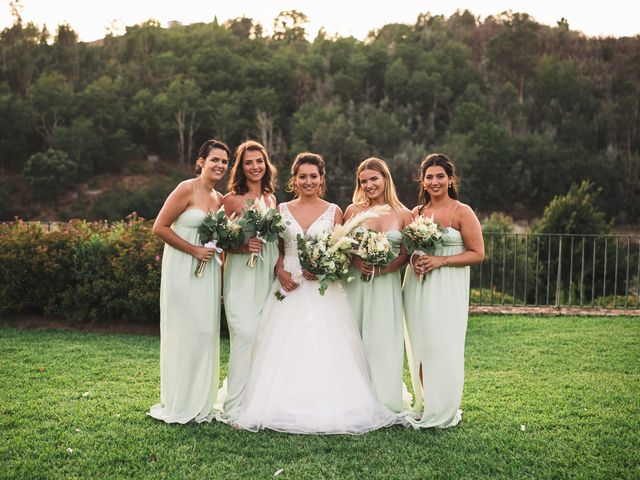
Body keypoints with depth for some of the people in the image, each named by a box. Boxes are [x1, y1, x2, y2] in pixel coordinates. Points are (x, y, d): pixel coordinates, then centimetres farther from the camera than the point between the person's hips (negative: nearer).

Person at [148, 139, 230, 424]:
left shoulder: (220, 199, 12)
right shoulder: (187, 190, -9)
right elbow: (160, 227, -12)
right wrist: (194, 250, -14)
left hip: (208, 273, 7)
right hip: (182, 272, -7)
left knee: (206, 335, 9)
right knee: (183, 334, -1)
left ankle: (200, 405, 21)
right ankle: (177, 406, 13)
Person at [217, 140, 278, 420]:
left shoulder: (271, 199, 15)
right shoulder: (231, 199, 0)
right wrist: (244, 247, -18)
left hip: (269, 274, 5)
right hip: (241, 275, -5)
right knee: (246, 334, -14)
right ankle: (235, 407, -5)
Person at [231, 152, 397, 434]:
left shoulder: (333, 212, 6)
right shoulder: (283, 210, 10)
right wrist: (280, 272, -8)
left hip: (323, 290, -1)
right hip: (289, 286, 2)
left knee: (324, 348, -5)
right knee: (285, 349, -2)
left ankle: (325, 409, 5)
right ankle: (286, 409, 7)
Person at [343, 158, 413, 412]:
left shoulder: (403, 214, 3)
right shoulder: (353, 210, 4)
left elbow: (406, 253, 1)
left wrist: (382, 268, -14)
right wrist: (357, 262, -14)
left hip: (387, 286, 0)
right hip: (356, 284, 1)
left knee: (384, 342, 0)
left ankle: (384, 404, 12)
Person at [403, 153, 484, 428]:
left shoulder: (462, 212, -3)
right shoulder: (416, 213, 11)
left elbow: (477, 254, -6)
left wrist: (441, 261, -15)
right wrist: (413, 260, -3)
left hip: (447, 291, -5)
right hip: (417, 289, 5)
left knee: (443, 350, -5)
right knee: (419, 348, 8)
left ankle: (442, 413, 8)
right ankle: (423, 408, 21)